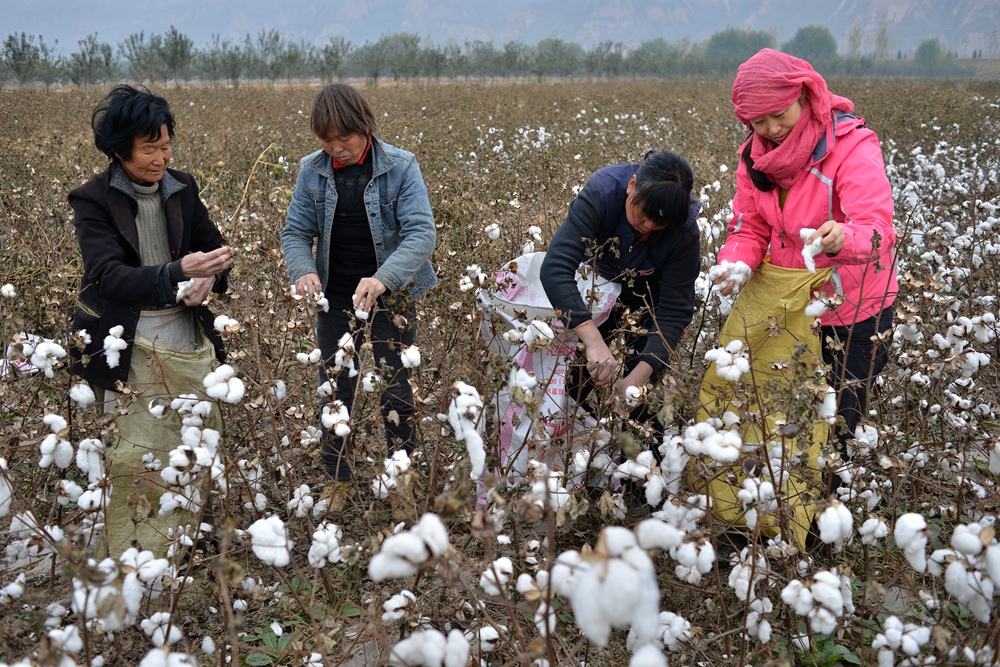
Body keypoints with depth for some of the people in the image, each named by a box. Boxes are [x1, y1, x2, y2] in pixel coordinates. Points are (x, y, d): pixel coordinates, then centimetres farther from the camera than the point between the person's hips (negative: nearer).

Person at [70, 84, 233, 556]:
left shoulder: (182, 188, 9)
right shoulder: (94, 200, -6)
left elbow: (213, 247, 19)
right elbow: (109, 277, -18)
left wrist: (209, 278, -6)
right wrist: (178, 271, -35)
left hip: (189, 339, 5)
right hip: (130, 346, -4)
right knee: (135, 457, -6)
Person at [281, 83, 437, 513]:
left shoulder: (400, 167, -10)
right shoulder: (312, 170, 0)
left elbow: (421, 233, -18)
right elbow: (295, 232, 3)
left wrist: (383, 278, -34)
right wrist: (302, 270, -21)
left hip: (390, 298, -3)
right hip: (335, 298, 3)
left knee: (395, 390, 4)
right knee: (334, 389, 10)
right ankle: (337, 480, 27)